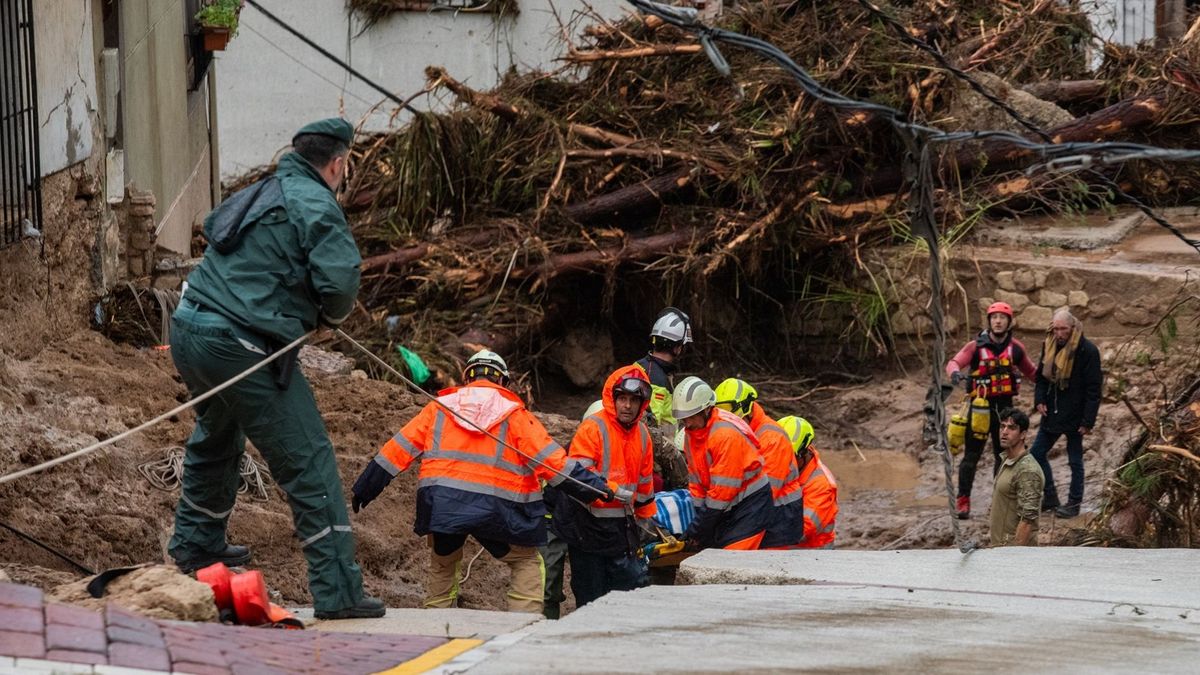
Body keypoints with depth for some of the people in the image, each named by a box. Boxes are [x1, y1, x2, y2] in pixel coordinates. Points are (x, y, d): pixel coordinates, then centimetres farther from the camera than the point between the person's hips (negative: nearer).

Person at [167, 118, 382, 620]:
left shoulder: (255, 195, 16)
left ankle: (195, 545, 50)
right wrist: (331, 315, 3)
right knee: (309, 462, -5)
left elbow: (213, 229, 34)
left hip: (189, 332, 9)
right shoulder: (315, 205, -9)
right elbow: (340, 282, -21)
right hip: (243, 348, -9)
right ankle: (337, 592, -10)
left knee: (216, 439, 33)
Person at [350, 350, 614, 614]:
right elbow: (549, 458, -2)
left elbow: (399, 449, 14)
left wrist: (365, 488, 21)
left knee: (442, 563, 25)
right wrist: (594, 487, 1)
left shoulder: (440, 407, 14)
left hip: (441, 503, 3)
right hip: (493, 508, -3)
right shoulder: (514, 414, 6)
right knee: (527, 562, 12)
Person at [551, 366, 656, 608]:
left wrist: (646, 521, 27)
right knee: (591, 599, -1)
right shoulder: (593, 428, -12)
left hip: (622, 525, 7)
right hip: (588, 526, -7)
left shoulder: (641, 434, 11)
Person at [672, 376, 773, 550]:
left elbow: (723, 487, -23)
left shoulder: (727, 433, -24)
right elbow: (696, 479, 10)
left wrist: (699, 528, -18)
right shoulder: (691, 432, 4)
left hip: (750, 504, -8)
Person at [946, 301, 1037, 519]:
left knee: (1004, 456, 12)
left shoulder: (1015, 347, 4)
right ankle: (963, 502, 1)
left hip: (1005, 406, 4)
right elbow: (954, 362, -19)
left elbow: (1030, 371, 17)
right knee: (972, 456, -4)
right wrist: (955, 373, -42)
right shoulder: (976, 347, -8)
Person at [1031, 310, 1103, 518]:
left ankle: (1074, 503, 15)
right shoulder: (1049, 347, 4)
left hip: (1074, 416, -7)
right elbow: (1042, 376, 16)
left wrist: (1088, 421, -18)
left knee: (1075, 461, 4)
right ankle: (1050, 497, 21)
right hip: (1052, 413, 7)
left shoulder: (1087, 351, -16)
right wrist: (1039, 400, -3)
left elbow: (1094, 389, -15)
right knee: (1036, 453, 9)